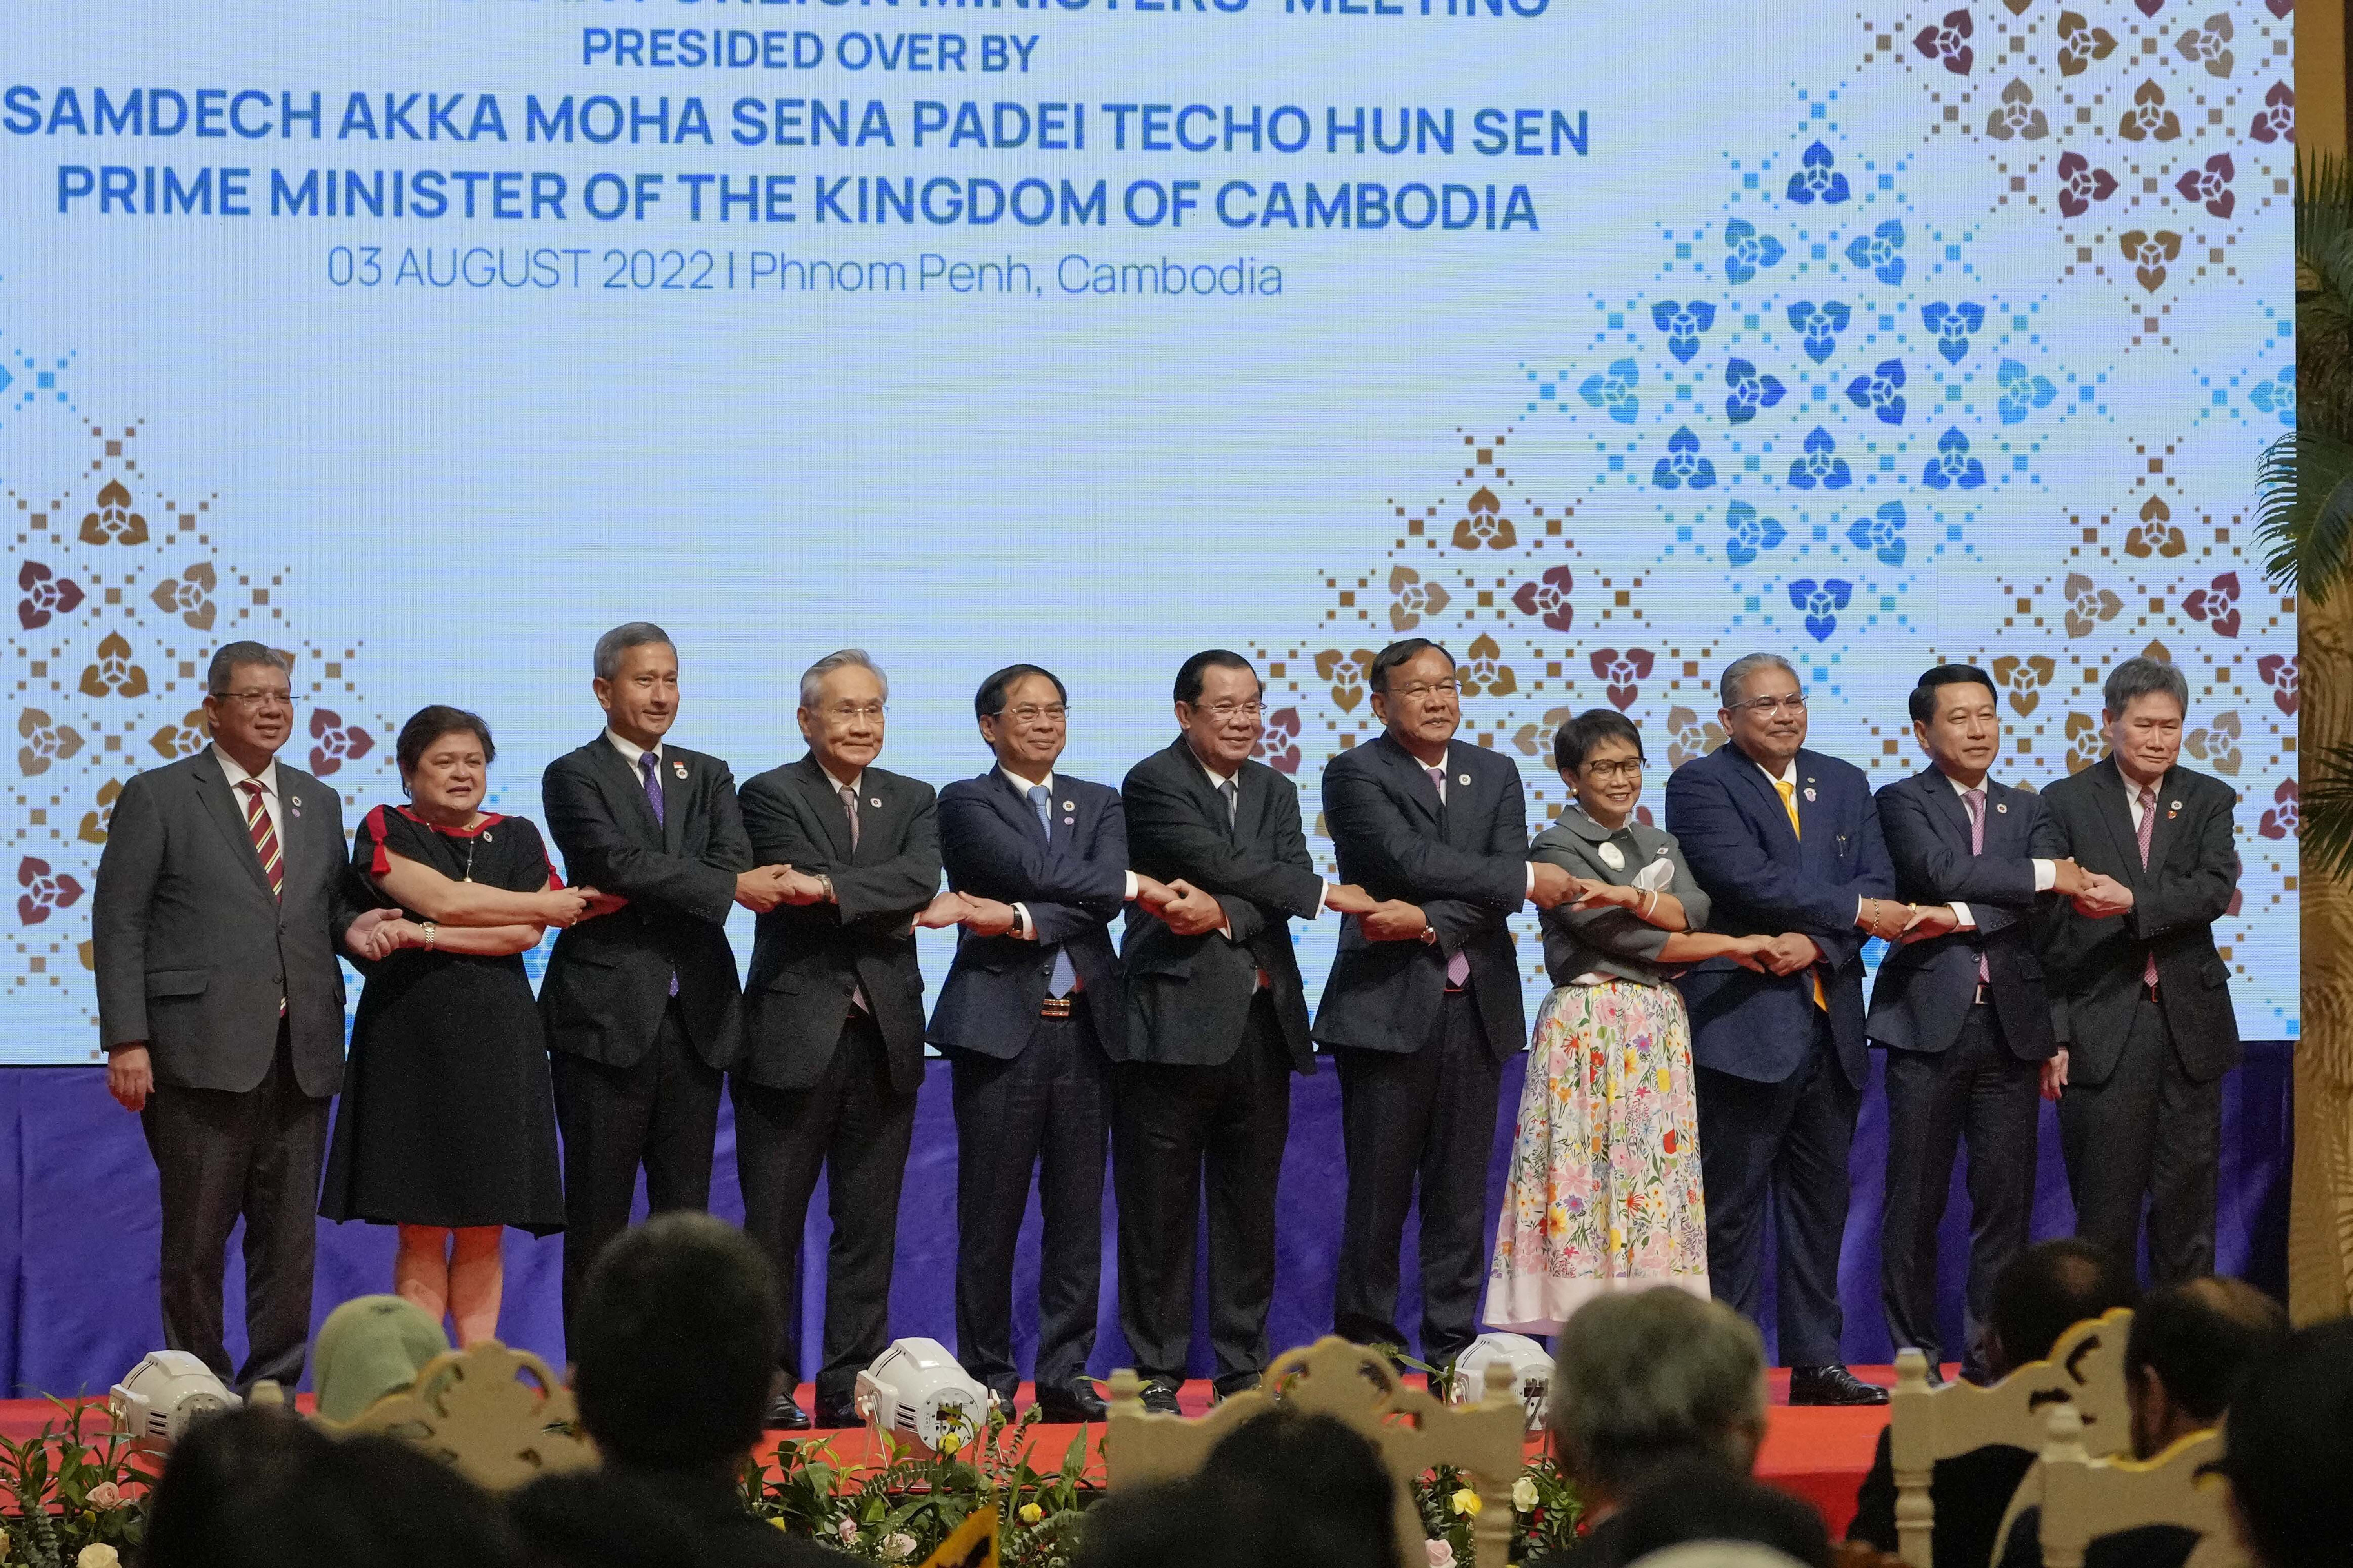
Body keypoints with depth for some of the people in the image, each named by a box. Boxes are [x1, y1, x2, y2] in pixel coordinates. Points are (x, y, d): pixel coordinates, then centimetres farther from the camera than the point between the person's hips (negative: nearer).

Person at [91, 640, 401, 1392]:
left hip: (300, 1056, 5)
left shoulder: (318, 803, 18)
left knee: (291, 1238, 5)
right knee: (197, 1238, -1)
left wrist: (350, 926, -2)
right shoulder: (158, 797, 2)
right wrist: (127, 1041, -11)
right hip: (202, 1051, -5)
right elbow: (118, 925, -3)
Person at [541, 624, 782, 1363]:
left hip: (696, 1017, 5)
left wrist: (643, 891, -18)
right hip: (608, 1017, -5)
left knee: (685, 1208, 5)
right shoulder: (574, 777, 1)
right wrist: (732, 886, -19)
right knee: (598, 1214, -2)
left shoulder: (707, 776, 16)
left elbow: (734, 860, -2)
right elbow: (620, 862, -15)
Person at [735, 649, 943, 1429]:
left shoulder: (913, 801, 12)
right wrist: (905, 911, -11)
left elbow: (922, 878, -8)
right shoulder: (771, 796, 0)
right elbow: (802, 888, -14)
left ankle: (852, 1385, 11)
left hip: (884, 1041, 4)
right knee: (772, 1225, 0)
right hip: (793, 1036, -4)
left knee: (868, 1227, 6)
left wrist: (830, 889, -20)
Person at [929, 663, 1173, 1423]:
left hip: (1084, 1027, 4)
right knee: (991, 1211, -2)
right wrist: (1137, 885, -7)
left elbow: (1103, 896, -2)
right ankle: (989, 1375, 4)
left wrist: (1021, 920, -15)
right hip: (1002, 1025, -4)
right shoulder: (965, 804, 4)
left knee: (1078, 1210, 3)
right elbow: (1034, 869, -13)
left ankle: (1067, 1373, 7)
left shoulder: (1100, 805, 16)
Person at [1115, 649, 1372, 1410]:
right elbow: (1227, 865, -16)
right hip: (1174, 1020, -6)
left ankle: (1244, 1368, 15)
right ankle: (1157, 1372, 5)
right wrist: (1326, 893, -11)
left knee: (1250, 1206, 9)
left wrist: (1224, 915, -18)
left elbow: (1275, 896, 1)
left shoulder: (1275, 791, 15)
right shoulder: (1153, 784, -5)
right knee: (1160, 1208, -1)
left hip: (1261, 1023, 6)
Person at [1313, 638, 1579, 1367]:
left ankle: (1452, 1348, 10)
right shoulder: (1356, 774, -2)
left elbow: (1501, 887, 1)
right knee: (1379, 1193, -2)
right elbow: (1410, 860, -16)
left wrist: (1431, 922, -16)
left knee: (1461, 1193, 6)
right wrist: (1526, 879, -14)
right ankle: (1365, 1350, 5)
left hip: (1476, 1008, 4)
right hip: (1387, 1007, -4)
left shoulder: (1495, 774, 13)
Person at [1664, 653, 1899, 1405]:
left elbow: (1878, 885, 5)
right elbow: (1748, 881, -16)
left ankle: (1816, 1362, 15)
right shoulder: (1701, 785, -4)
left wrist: (1816, 942, -13)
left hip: (1831, 1025, 6)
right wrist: (1855, 912, -11)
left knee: (1822, 1201, 9)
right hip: (1744, 1025, -6)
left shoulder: (1846, 785, 15)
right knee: (1731, 1205, -4)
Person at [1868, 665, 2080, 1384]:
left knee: (2006, 1202, 2)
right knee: (1915, 1204, -2)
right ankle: (1917, 1357, 5)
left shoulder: (2027, 810, 15)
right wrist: (2044, 874, -10)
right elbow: (1943, 870, -15)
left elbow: (2050, 917, 1)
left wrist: (1961, 917, -12)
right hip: (1930, 1025, -4)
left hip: (2011, 1027, 4)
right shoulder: (1903, 803, 3)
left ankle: (1991, 1357, 8)